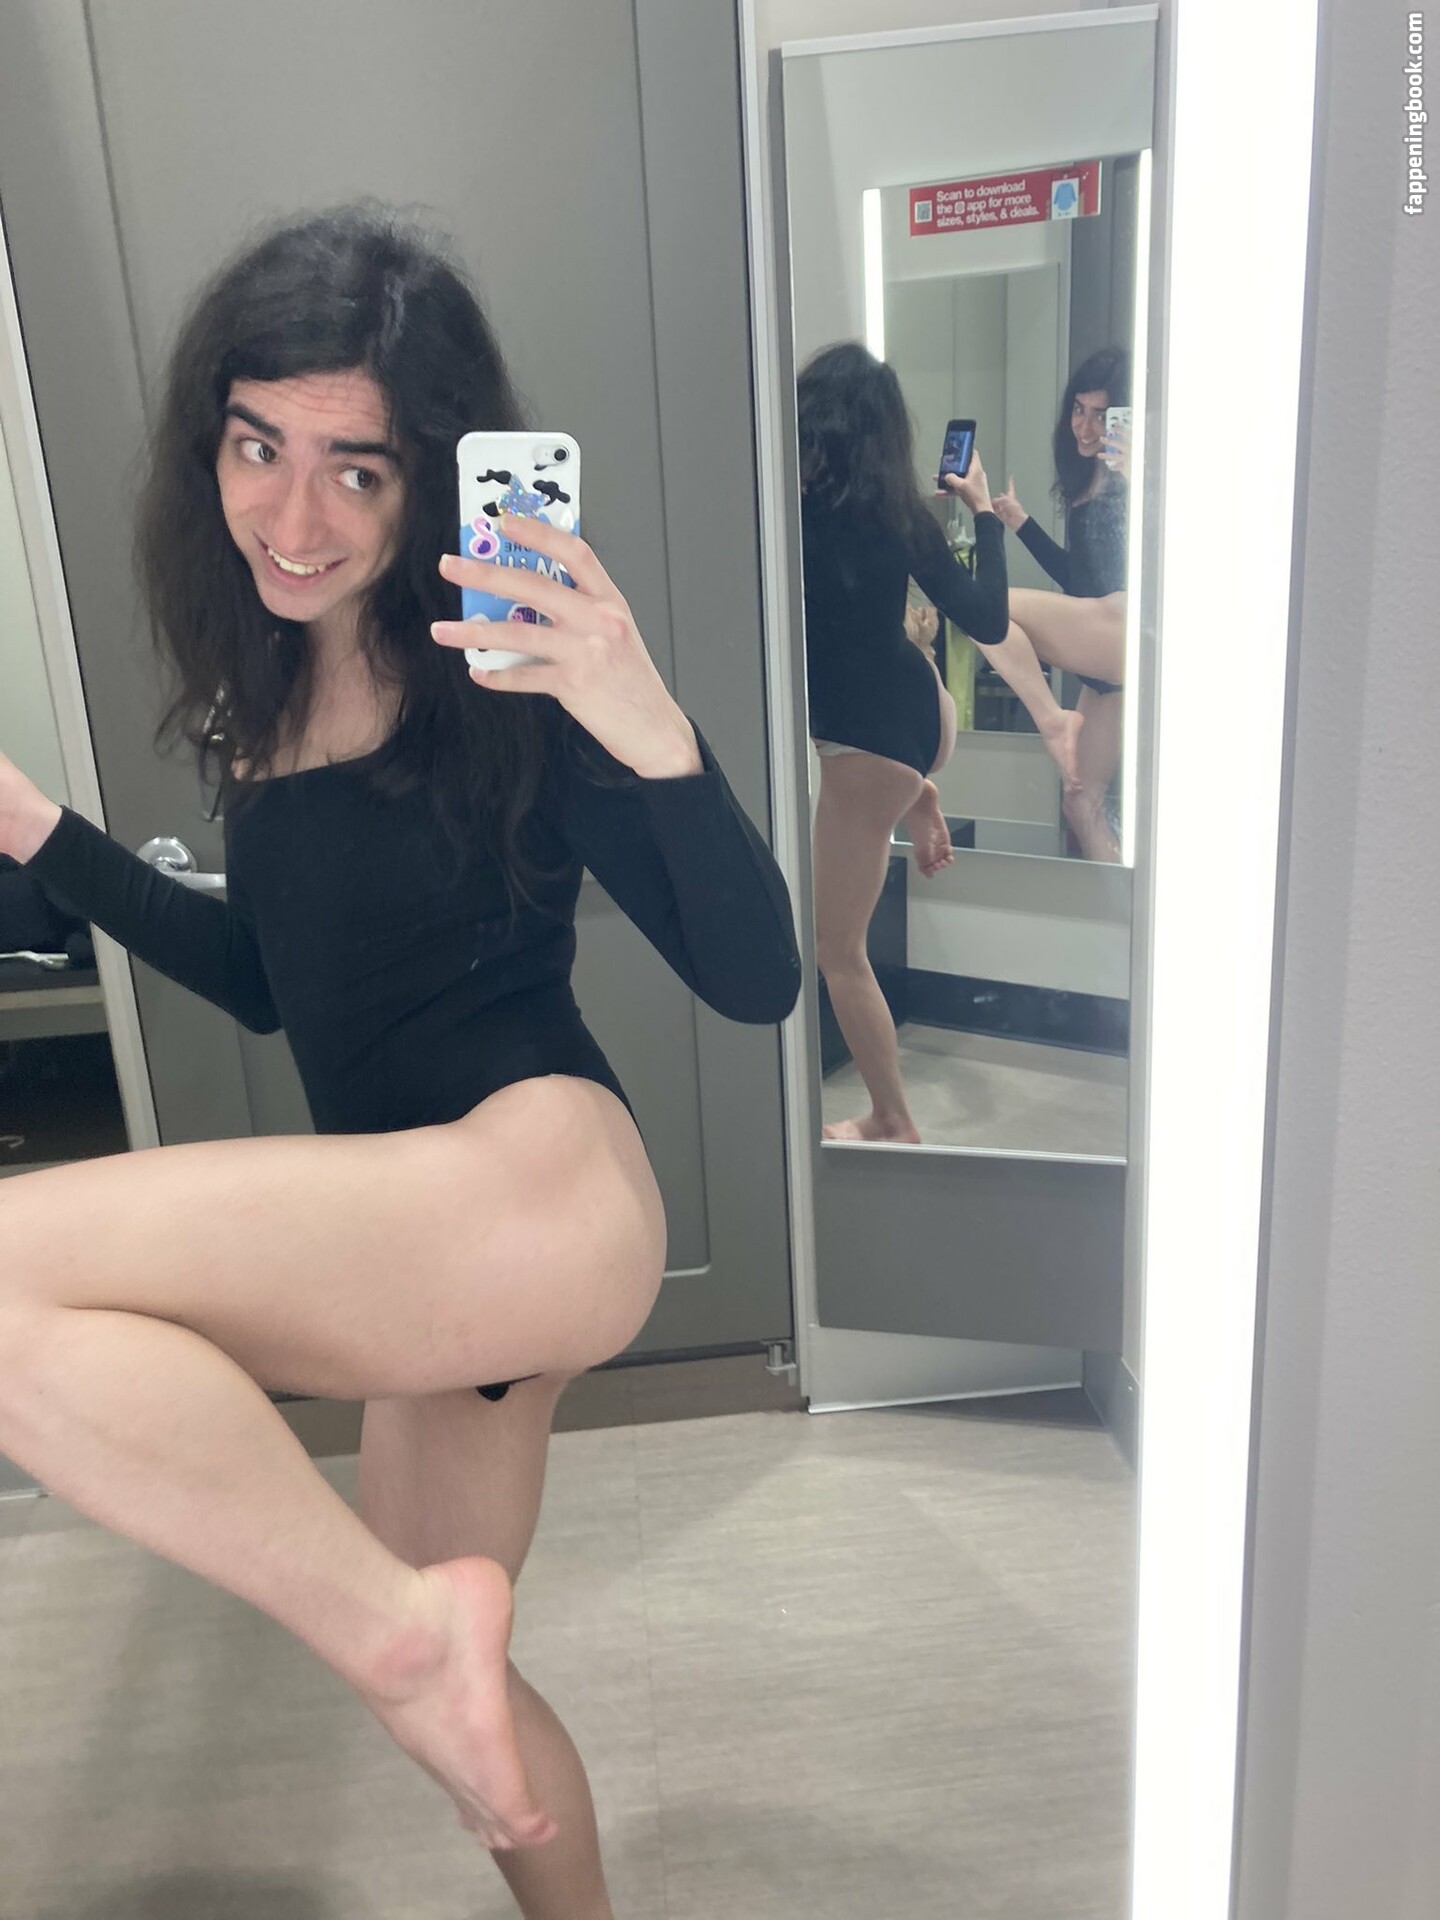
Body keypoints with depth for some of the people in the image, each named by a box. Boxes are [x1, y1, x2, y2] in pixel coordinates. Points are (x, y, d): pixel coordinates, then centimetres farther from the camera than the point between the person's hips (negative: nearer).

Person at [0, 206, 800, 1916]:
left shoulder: (496, 676, -9)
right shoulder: (266, 683, 12)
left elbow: (755, 978, -14)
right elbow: (266, 981, 22)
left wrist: (649, 733, -30)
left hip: (537, 1181, -8)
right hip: (433, 1258, 8)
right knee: (436, 1692, 24)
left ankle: (407, 1621, -12)